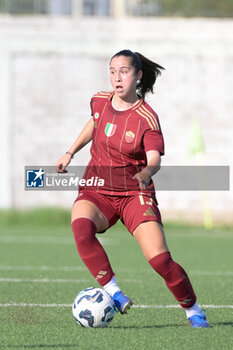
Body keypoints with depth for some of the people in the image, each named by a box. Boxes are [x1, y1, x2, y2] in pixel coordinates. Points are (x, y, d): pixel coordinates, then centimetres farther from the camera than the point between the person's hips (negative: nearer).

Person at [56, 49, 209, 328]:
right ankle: (114, 295, -31)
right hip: (97, 191, 3)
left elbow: (155, 159, -23)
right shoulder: (100, 101, 3)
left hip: (134, 194, -3)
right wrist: (70, 153, 25)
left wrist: (146, 172, -45)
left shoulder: (147, 118, -11)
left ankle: (193, 310, 9)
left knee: (160, 260, -16)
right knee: (80, 225, -34)